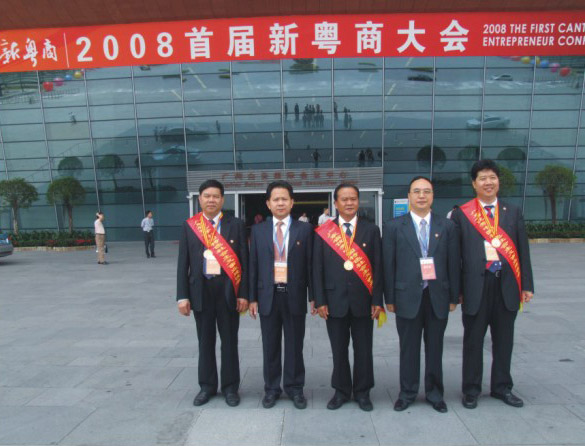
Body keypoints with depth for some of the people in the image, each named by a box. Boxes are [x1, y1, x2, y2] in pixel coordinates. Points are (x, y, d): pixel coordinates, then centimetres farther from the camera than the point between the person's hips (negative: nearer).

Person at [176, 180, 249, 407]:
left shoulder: (236, 224, -1)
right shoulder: (189, 226, 3)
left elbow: (244, 261, -2)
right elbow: (183, 264, 2)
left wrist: (243, 293, -7)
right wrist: (182, 296, -3)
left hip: (228, 289, -1)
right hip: (201, 289, 2)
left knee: (229, 340, 10)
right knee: (205, 340, 14)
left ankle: (230, 387, 27)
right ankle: (207, 385, 32)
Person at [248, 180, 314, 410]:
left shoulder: (304, 229, 0)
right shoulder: (258, 230, 4)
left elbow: (310, 264, 0)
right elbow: (253, 266, 4)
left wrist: (313, 296, -2)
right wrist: (252, 298, 2)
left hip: (295, 296, -1)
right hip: (268, 296, 1)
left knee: (295, 346, 11)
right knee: (270, 346, 12)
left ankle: (295, 388, 29)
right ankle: (271, 388, 30)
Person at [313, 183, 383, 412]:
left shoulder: (371, 230, 2)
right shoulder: (323, 232, 1)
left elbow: (378, 267, 0)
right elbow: (317, 269, 0)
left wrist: (377, 300, -5)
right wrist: (320, 301, -5)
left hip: (362, 300, 0)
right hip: (335, 300, 0)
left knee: (363, 350, 11)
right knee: (339, 350, 11)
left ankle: (362, 392, 29)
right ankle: (341, 391, 29)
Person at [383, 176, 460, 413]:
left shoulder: (447, 226, 4)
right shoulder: (394, 226, -2)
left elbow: (454, 263, 4)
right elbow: (388, 265, -2)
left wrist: (454, 297, 3)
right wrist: (389, 298, -3)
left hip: (438, 296, 2)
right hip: (408, 296, -1)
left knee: (435, 347, 14)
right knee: (409, 348, 10)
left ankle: (434, 393, 31)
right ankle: (407, 393, 27)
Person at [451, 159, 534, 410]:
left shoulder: (513, 212, 9)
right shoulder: (461, 214, -1)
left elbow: (522, 250, 8)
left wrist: (526, 285, 3)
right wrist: (456, 288, -5)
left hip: (507, 285, 3)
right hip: (476, 286, -3)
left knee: (504, 340, 15)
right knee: (473, 340, 9)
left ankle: (502, 387, 33)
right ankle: (471, 390, 24)